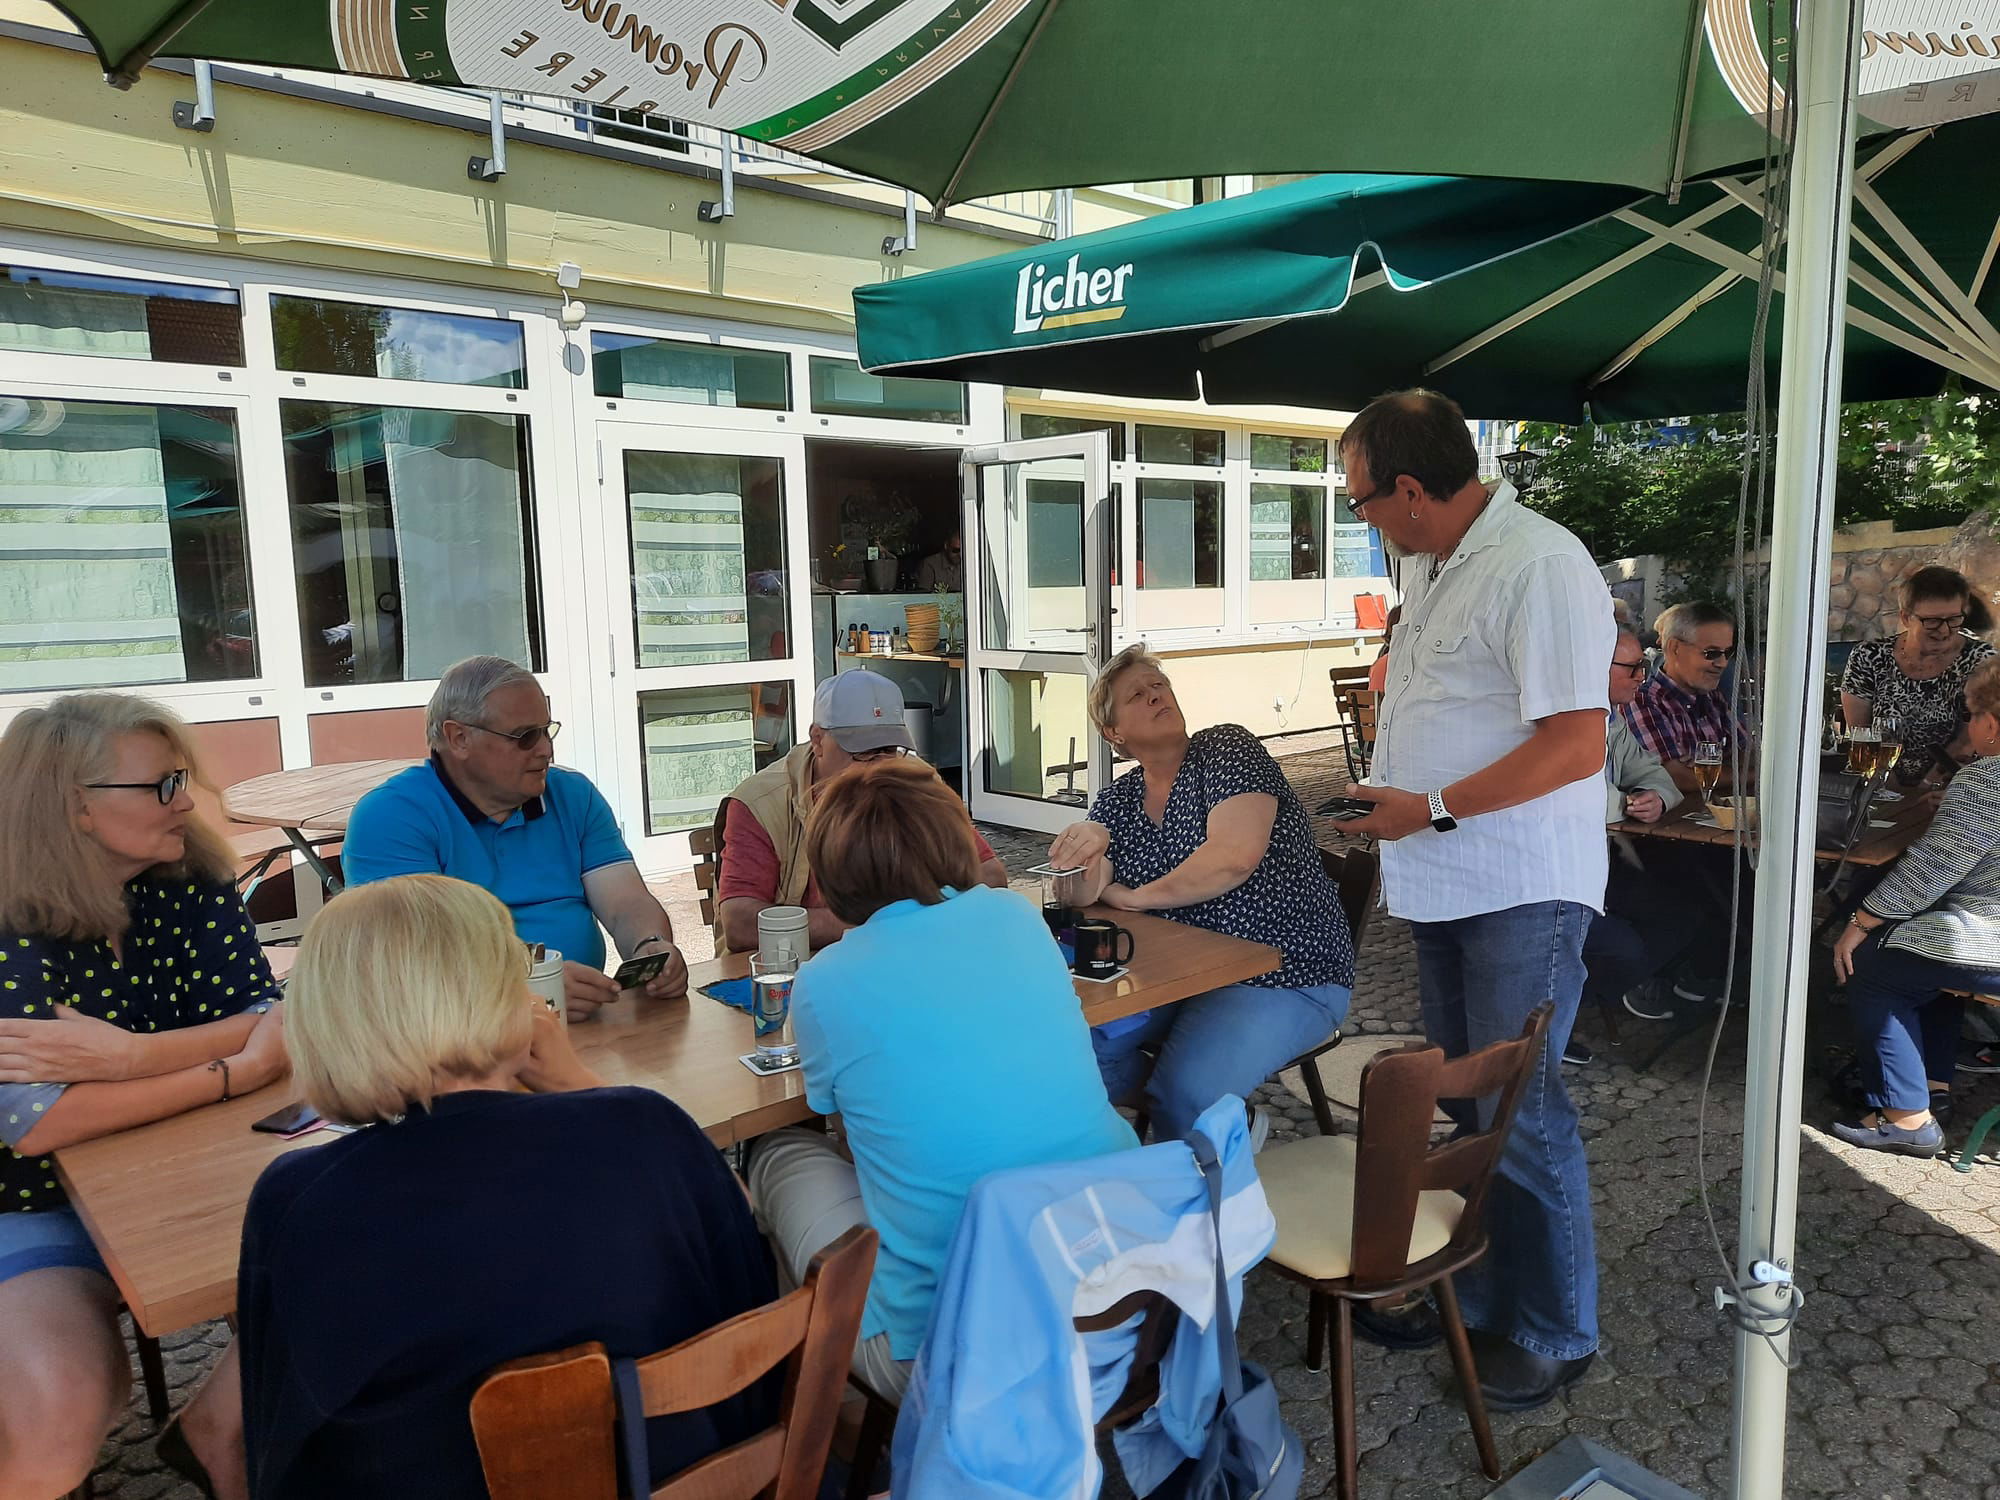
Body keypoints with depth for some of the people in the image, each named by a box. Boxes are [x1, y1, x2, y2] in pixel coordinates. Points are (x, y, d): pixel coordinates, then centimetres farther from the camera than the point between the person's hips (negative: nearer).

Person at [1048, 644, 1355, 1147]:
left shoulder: (1226, 748, -7)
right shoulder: (1115, 800, 9)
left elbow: (1234, 857, -22)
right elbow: (1084, 897, -3)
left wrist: (1134, 897, -9)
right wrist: (1086, 847, -27)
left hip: (1288, 977, -5)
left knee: (1185, 1091, -28)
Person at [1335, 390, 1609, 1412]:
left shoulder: (1541, 567, -19)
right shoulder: (1425, 563, 11)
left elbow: (1576, 744, -24)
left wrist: (1431, 808, -19)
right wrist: (1383, 799, 10)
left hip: (1521, 895, -9)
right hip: (1442, 887, 9)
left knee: (1522, 1118, 2)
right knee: (1468, 1108, 19)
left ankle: (1554, 1335, 22)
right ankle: (1477, 1298, 36)